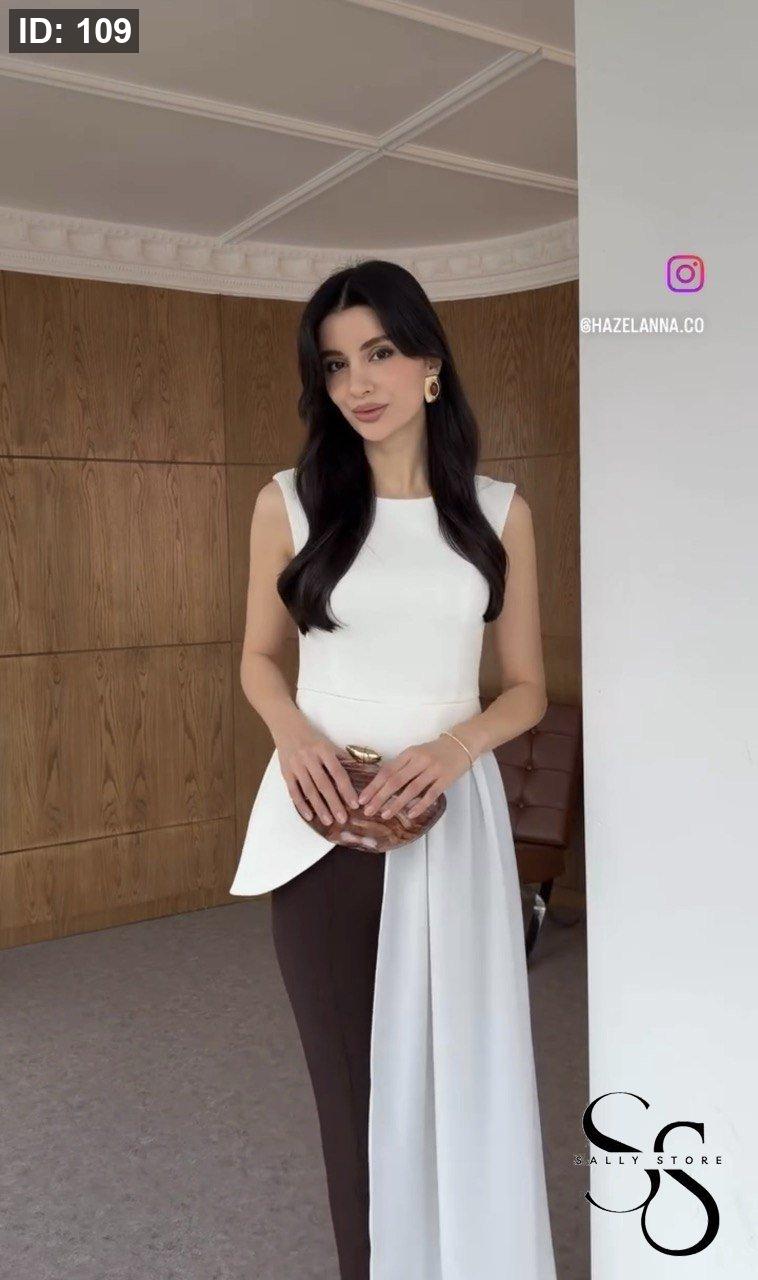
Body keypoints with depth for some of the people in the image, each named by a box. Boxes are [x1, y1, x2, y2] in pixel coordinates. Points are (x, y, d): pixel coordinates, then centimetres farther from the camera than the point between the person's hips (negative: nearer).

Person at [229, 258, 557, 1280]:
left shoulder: (500, 511, 2)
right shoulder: (290, 503, 1)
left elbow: (528, 686, 6)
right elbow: (259, 658, 10)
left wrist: (453, 747, -14)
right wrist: (294, 733, -11)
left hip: (453, 820, 1)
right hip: (322, 824, 0)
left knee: (464, 1078, 6)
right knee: (356, 1083, 10)